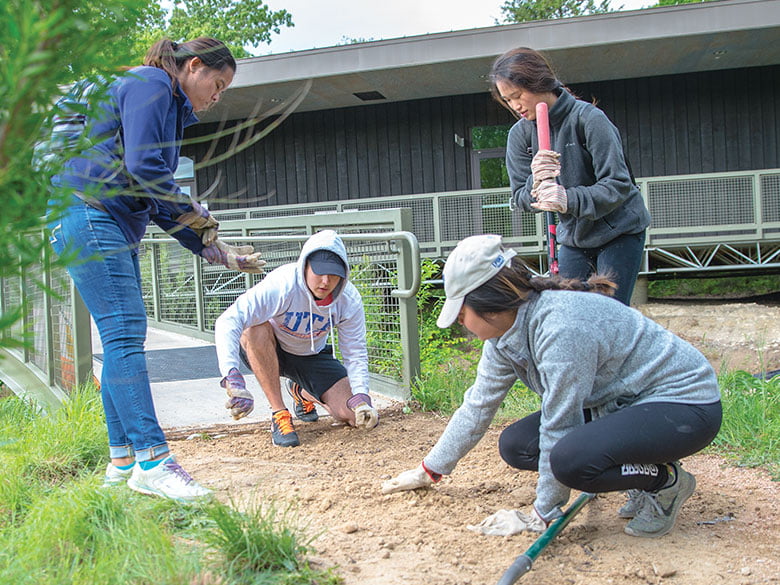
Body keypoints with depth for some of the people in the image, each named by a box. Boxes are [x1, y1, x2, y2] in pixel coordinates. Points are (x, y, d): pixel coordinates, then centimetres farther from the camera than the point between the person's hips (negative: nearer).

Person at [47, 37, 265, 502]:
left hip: (117, 228, 10)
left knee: (124, 337, 7)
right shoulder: (149, 84, -6)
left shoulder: (172, 110, 24)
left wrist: (213, 249, 17)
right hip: (87, 215, -10)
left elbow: (160, 203, 22)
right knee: (125, 333, -16)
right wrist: (191, 212, -6)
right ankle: (153, 461, -18)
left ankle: (123, 461, 12)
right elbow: (142, 166, -19)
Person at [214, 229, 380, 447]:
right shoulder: (281, 286, -35)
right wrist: (233, 379, -56)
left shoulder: (349, 300, -20)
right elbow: (228, 322, -44)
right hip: (265, 352, -3)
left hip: (312, 355, 4)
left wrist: (361, 397, -25)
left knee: (356, 415, -11)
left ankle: (301, 391, 21)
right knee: (257, 329, -39)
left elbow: (355, 352, -10)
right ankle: (279, 413, -25)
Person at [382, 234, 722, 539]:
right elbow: (477, 407, 9)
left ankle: (667, 481, -5)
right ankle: (643, 475, 8)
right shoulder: (503, 331, -1)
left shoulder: (560, 327, -30)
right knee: (515, 446, -1)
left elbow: (558, 428, -25)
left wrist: (544, 514, -14)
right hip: (624, 402, 10)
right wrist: (429, 471, 15)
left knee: (571, 458, -33)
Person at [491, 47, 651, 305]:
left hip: (619, 231, -5)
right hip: (573, 236, 5)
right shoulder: (520, 134, -3)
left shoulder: (588, 118, -19)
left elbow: (618, 185, -23)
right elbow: (521, 200, -5)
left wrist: (570, 199, -39)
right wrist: (536, 184, -28)